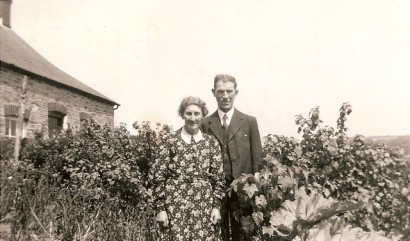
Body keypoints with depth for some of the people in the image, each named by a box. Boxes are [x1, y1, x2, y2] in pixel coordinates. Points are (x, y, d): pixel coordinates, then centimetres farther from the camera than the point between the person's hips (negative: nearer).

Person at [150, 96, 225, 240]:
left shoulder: (211, 143, 5)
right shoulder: (170, 142, -1)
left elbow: (219, 178, 7)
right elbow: (157, 177, -2)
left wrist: (216, 206, 1)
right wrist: (160, 208, -5)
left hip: (204, 208, 2)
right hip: (176, 208, -2)